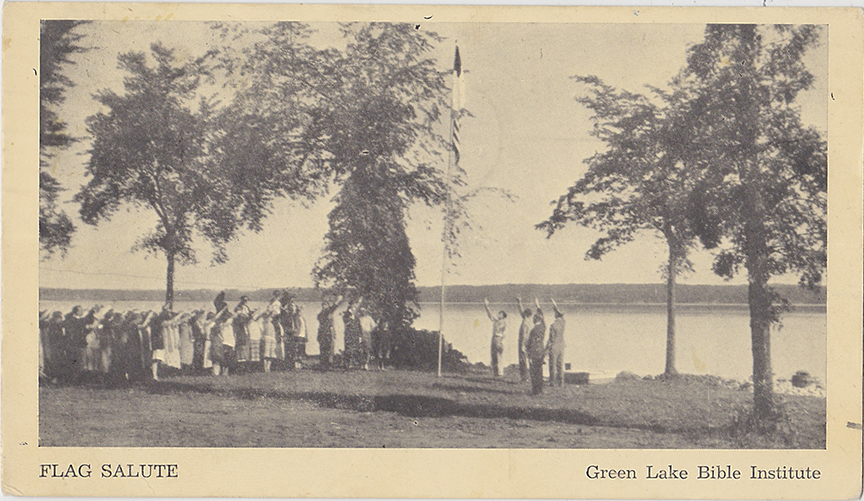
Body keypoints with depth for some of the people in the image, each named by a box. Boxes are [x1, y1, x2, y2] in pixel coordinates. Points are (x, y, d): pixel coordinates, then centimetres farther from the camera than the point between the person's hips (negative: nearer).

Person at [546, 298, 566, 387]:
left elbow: (551, 339, -15)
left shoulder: (553, 326, -17)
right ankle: (561, 382, 11)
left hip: (554, 347, -6)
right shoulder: (562, 322, -1)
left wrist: (546, 349, -7)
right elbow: (559, 312, 18)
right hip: (561, 346, 6)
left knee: (553, 365, 0)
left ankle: (553, 382, 1)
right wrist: (554, 304, 27)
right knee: (560, 365, 10)